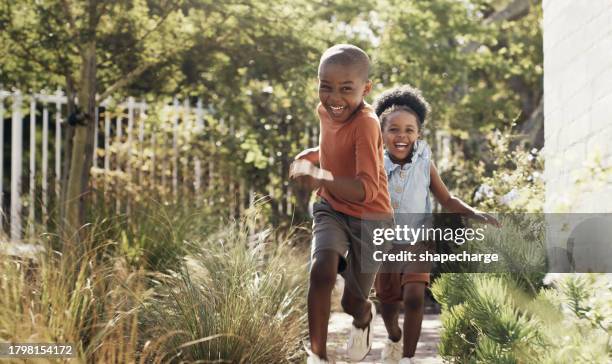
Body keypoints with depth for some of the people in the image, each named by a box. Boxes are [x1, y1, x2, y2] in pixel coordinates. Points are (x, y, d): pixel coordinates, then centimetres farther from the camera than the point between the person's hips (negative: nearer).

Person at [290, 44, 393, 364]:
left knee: (352, 302, 8)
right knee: (322, 270, -25)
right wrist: (312, 155, 2)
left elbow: (367, 189, -40)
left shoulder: (365, 123, -30)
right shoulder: (324, 111, -7)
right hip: (332, 210, 4)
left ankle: (364, 318, 48)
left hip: (369, 218, -4)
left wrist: (323, 180, -55)